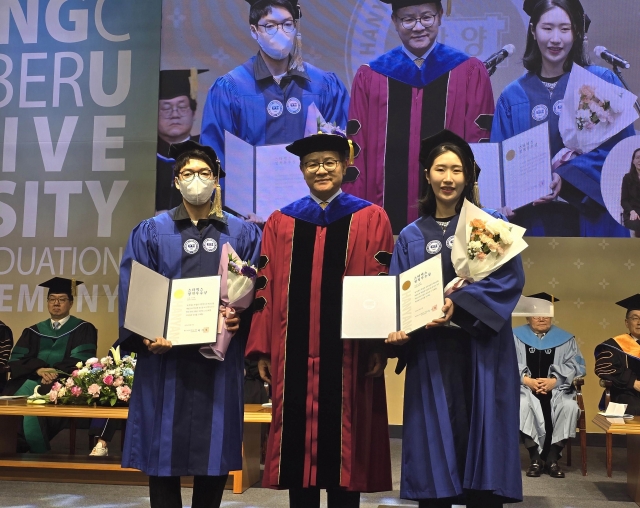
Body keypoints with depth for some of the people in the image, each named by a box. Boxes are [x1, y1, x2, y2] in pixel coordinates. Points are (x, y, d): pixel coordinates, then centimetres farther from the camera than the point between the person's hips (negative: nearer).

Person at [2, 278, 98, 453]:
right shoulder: (34, 331, 20)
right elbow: (17, 360, 6)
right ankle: (15, 450, -19)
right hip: (33, 379, 4)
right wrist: (39, 369, -15)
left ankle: (39, 454, -23)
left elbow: (81, 361, -4)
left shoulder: (83, 329, 9)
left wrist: (56, 372, -21)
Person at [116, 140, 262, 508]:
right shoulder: (150, 232, 8)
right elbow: (132, 292, 0)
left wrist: (242, 315, -17)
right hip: (165, 356, 0)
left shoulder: (243, 235, 10)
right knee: (163, 448, 2)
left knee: (214, 449, 5)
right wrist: (144, 336, -16)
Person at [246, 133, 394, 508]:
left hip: (348, 354, -2)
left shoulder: (370, 219, 4)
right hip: (294, 354, 2)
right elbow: (266, 288, 7)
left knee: (342, 442, 3)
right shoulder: (281, 222, 11)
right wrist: (261, 348, 1)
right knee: (297, 441, 7)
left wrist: (378, 346, -8)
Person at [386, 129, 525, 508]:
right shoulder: (411, 236, 12)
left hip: (481, 351, -2)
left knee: (479, 435, -2)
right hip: (429, 354, 2)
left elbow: (510, 278, -8)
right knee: (432, 440, 2)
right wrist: (398, 328, -14)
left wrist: (458, 304, -21)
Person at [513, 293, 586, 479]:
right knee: (522, 405, -36)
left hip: (556, 388, 1)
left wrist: (553, 381, -14)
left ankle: (553, 457, -21)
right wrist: (527, 380, -17)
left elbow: (575, 366, 3)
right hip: (524, 387, -1)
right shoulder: (515, 336, 11)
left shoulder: (565, 338, 15)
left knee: (570, 406, -32)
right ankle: (535, 457, -24)